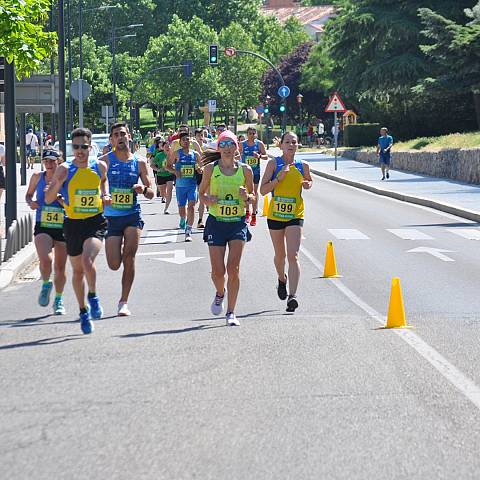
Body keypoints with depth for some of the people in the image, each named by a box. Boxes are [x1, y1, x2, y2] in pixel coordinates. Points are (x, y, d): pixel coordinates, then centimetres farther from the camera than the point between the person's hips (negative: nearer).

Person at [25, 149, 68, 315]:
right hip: (42, 227, 0)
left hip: (62, 228, 0)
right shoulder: (37, 177, 1)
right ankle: (46, 284, 8)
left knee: (60, 267, 9)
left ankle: (58, 300, 30)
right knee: (45, 260, -23)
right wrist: (30, 202, -4)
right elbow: (28, 194, 18)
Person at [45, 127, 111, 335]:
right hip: (73, 224, 1)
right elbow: (48, 199, -3)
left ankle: (93, 296, 0)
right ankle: (83, 311, 29)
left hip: (95, 222, -1)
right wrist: (58, 183, -17)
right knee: (78, 270, 11)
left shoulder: (99, 166, -1)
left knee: (87, 260, -25)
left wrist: (106, 195, 7)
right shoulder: (65, 169, -7)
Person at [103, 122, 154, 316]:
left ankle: (124, 301, -1)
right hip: (111, 216, -1)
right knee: (114, 264, -7)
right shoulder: (105, 161, 0)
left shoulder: (139, 163, 6)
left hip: (133, 215, 1)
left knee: (129, 258, -13)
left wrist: (144, 190, -11)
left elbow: (151, 194, 10)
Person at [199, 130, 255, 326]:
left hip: (238, 222, 0)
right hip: (216, 222, 0)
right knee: (218, 270, 0)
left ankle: (231, 312, -3)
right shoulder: (210, 169, 0)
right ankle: (220, 293, 35)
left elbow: (253, 196, 11)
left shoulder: (245, 170, 2)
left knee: (233, 268, -10)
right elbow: (202, 193, 9)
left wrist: (247, 197, -11)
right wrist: (208, 200, -12)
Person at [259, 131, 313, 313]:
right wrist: (279, 177, -21)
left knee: (293, 256, -15)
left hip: (295, 216, 0)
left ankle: (292, 295, -21)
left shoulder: (303, 166, 2)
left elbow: (309, 181, 23)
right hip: (275, 214, 0)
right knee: (280, 255, 17)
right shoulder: (273, 164, -5)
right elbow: (263, 190, -9)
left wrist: (307, 185, 0)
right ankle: (282, 279, 48)